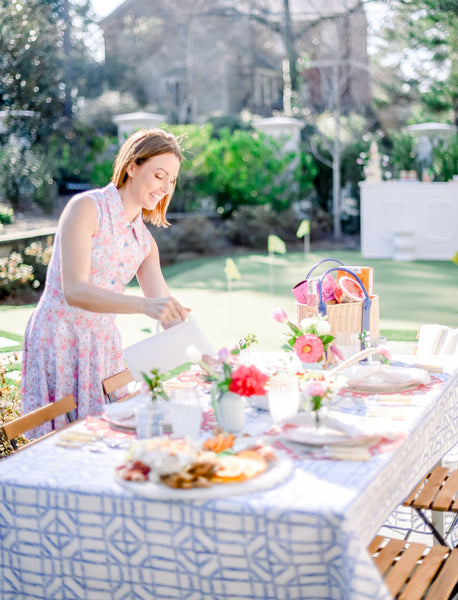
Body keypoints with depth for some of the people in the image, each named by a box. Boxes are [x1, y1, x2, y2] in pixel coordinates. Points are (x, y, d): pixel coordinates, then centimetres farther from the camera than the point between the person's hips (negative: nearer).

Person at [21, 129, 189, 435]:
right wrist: (144, 305, -33)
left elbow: (168, 311, 8)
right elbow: (73, 290, -22)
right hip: (59, 338, -6)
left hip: (104, 346, 6)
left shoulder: (145, 241, 9)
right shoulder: (87, 207, -11)